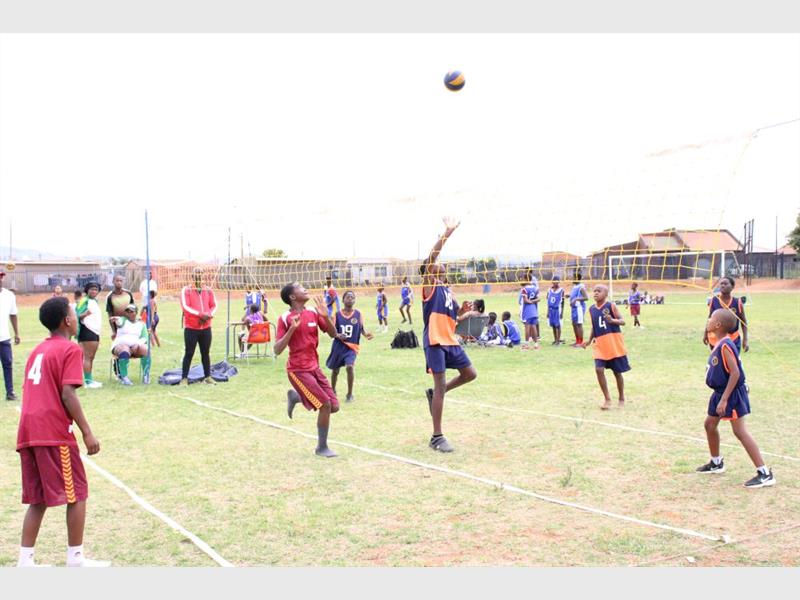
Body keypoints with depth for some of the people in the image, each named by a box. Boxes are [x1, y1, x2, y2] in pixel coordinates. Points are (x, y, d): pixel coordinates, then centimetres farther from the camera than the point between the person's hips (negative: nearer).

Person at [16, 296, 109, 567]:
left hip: (28, 433, 8)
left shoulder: (38, 350, 19)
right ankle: (75, 559, 10)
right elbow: (67, 394, -14)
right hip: (54, 434, -8)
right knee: (77, 494, 5)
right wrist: (87, 433, -13)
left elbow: (33, 391, 19)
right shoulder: (70, 349, -5)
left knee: (38, 499, 14)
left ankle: (25, 560, 12)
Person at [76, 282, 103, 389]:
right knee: (87, 356, -10)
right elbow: (78, 315, -18)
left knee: (91, 357, 13)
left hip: (95, 331, 10)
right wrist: (85, 314, -39)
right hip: (87, 331, -10)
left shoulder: (95, 301, 19)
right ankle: (88, 381, -10)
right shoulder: (84, 301, -10)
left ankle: (90, 380, 18)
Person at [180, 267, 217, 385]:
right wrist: (200, 314, -21)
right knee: (189, 353, -2)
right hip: (191, 327, -4)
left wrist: (208, 315, -13)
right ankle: (184, 378, 2)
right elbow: (185, 306, -13)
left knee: (206, 353, 10)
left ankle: (207, 376, 18)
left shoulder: (208, 290, 10)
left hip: (206, 327, 4)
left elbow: (214, 306, 8)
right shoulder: (186, 290, -3)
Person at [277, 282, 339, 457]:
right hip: (298, 370, -6)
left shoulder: (313, 313, 4)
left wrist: (326, 316, -11)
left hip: (314, 367, 6)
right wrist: (292, 329, -25)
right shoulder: (285, 318, -11)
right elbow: (277, 350, -15)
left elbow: (333, 334, 7)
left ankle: (295, 397, 25)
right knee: (325, 405, -14)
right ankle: (322, 448, 6)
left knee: (334, 406, 3)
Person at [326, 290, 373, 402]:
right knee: (335, 369, 15)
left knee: (350, 366, -24)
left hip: (352, 346, -2)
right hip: (339, 346, 2)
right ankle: (333, 391, 43)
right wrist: (338, 335, -23)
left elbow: (362, 328, -2)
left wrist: (366, 334, -24)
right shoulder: (337, 314, -3)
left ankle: (350, 394, -7)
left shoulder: (358, 314, -2)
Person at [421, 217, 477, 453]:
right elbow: (430, 259, -20)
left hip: (451, 341, 8)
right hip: (435, 342, -8)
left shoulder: (448, 290, 17)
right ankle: (437, 437, 2)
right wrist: (447, 234, -25)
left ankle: (434, 393, 29)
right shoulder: (430, 285, -4)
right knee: (441, 386, -7)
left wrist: (463, 310, 5)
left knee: (470, 374, 12)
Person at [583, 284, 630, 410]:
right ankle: (607, 399, 1)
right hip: (600, 343, 3)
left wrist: (612, 320, -28)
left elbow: (622, 321, -8)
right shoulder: (591, 309, 6)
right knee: (599, 369, -12)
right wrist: (589, 340, 9)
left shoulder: (611, 306, -7)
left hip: (614, 343, -3)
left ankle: (622, 398, 26)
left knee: (617, 372, 7)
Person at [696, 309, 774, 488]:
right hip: (720, 392, 10)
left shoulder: (725, 345, -23)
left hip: (732, 394, -10)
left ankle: (765, 474, -5)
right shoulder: (719, 343, 6)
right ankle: (716, 463, 37)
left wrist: (724, 400, -27)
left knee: (740, 432, -10)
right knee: (710, 424, 19)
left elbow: (735, 373, -27)